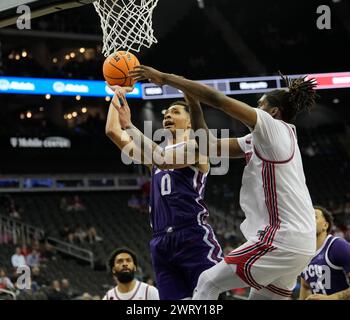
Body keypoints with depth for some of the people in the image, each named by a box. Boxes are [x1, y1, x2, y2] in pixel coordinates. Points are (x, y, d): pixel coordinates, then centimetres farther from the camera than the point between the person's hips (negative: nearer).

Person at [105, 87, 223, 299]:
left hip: (194, 239, -6)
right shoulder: (157, 152, 25)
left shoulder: (196, 146, 4)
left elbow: (163, 160, -16)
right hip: (162, 242, 6)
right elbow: (113, 131, 22)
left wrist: (129, 125, -18)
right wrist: (117, 95, 24)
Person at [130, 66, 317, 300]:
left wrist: (164, 78, -7)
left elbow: (216, 99, -11)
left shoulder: (275, 128, -6)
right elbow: (211, 145, 19)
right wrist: (191, 98, 13)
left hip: (281, 238, -9)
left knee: (209, 282, -4)